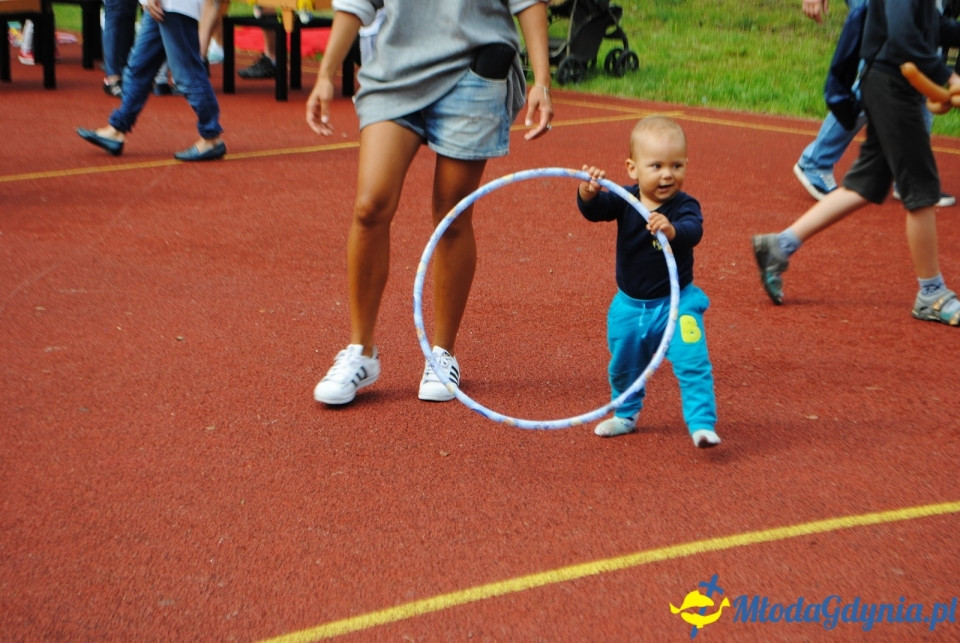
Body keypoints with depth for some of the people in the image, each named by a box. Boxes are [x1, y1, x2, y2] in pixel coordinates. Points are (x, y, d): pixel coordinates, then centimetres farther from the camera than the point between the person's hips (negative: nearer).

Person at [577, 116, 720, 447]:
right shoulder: (624, 200, -10)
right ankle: (626, 415, 44)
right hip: (629, 305, 4)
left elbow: (693, 231, -38)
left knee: (692, 364, -16)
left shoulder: (684, 206, -18)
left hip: (676, 303, -4)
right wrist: (588, 192, -47)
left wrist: (672, 230, -60)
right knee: (623, 366, 20)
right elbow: (594, 210, -24)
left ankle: (702, 423, -6)